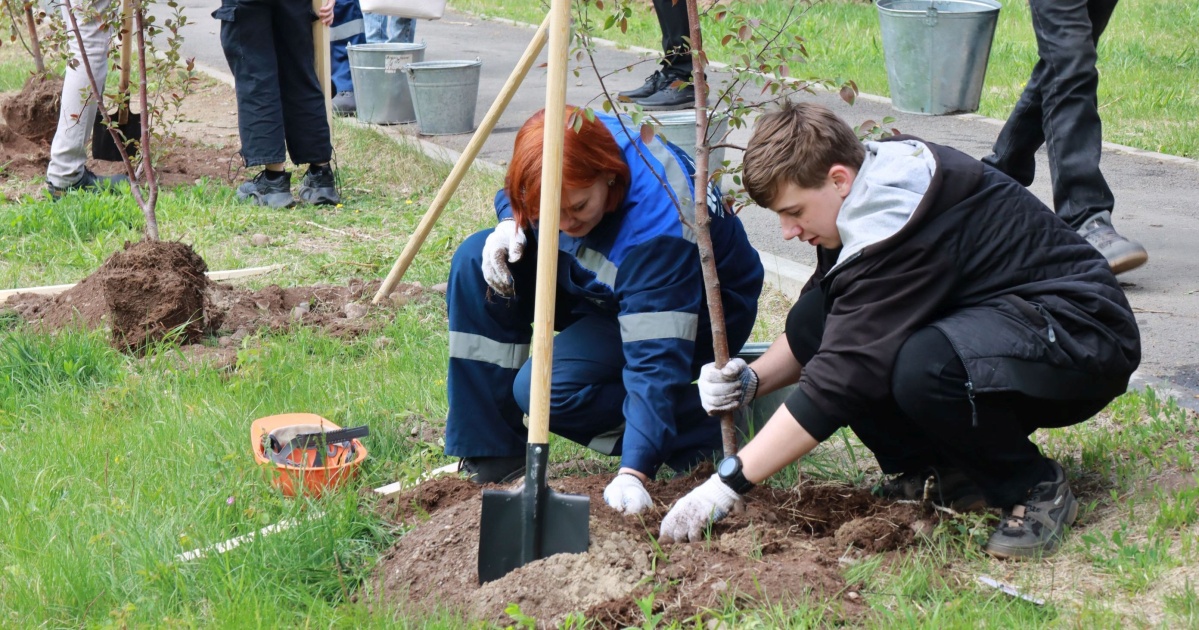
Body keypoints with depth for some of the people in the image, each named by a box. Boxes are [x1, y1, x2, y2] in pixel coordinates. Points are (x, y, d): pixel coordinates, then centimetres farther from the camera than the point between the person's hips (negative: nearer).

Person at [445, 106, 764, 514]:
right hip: (597, 286, 8)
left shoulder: (658, 223, -39)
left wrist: (633, 472, -48)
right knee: (475, 261, -13)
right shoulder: (567, 152, -20)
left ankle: (702, 431, -9)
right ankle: (488, 452, -6)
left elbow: (656, 360, -41)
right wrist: (510, 223, -19)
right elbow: (511, 198, 6)